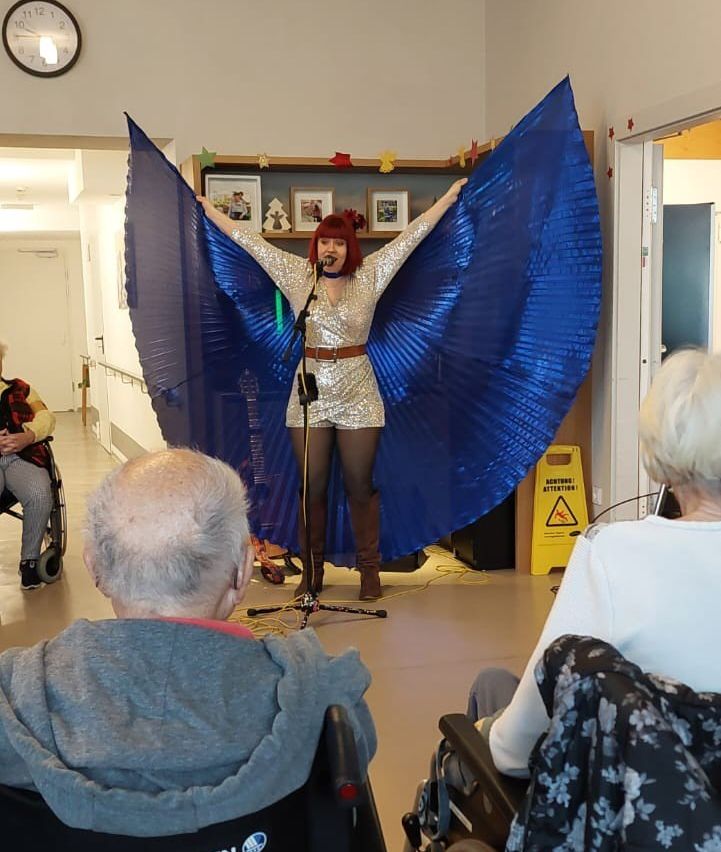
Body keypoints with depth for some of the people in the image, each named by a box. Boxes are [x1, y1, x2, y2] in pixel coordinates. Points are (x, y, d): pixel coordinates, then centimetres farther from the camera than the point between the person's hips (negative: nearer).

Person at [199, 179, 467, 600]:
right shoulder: (297, 274, 6)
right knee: (312, 487, 7)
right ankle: (312, 571, 20)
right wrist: (209, 209, 15)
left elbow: (411, 236, 6)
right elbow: (250, 241, 10)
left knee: (361, 486, 4)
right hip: (309, 395, 1)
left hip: (358, 395, -1)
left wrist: (449, 197, 8)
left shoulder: (369, 276, 3)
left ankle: (370, 569, 17)